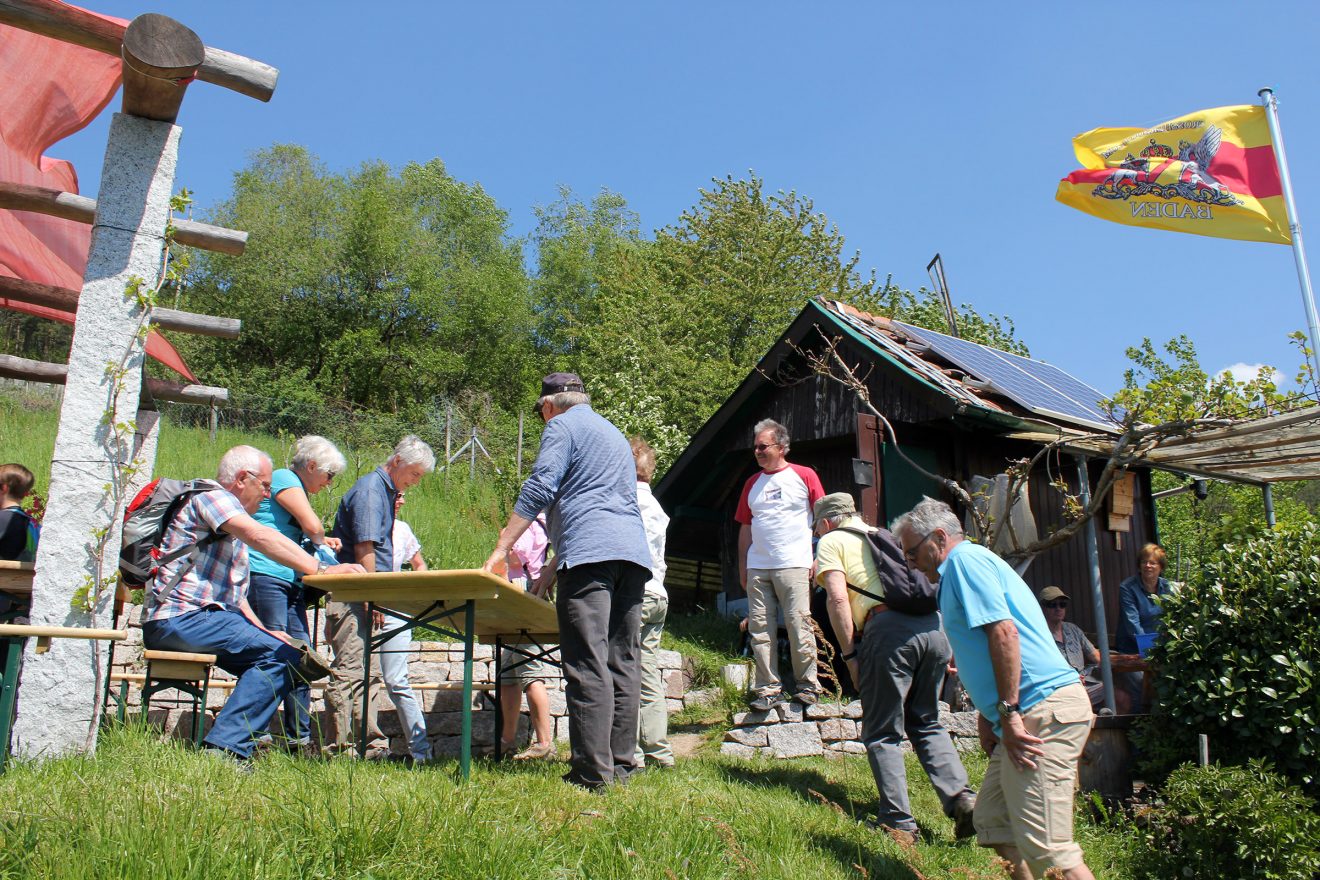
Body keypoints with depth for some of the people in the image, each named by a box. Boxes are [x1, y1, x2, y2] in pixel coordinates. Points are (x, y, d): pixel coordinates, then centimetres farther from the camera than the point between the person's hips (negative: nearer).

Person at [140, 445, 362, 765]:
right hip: (179, 617, -10)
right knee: (281, 655, -20)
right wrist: (322, 569, -28)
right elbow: (261, 538, -22)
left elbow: (236, 595, 25)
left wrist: (263, 631, 9)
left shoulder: (236, 537, 26)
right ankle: (226, 747, -23)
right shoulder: (211, 497, -4)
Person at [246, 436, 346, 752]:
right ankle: (258, 734, -4)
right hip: (265, 575, -10)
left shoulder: (297, 487, 25)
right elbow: (312, 526, -15)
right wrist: (320, 540, 6)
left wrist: (322, 541, 10)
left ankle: (299, 738, 10)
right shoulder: (285, 479, -5)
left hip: (292, 582, 10)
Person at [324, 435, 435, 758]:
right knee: (350, 670, -10)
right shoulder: (370, 489, -12)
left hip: (364, 597, 10)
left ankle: (371, 744, 15)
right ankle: (338, 747, -6)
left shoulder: (386, 491, 18)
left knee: (366, 672, 10)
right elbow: (363, 547, -18)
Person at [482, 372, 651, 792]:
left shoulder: (562, 426, 6)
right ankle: (621, 764, 9)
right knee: (622, 664, 7)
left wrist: (500, 549, -6)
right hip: (633, 553, 8)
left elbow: (539, 489, -7)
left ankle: (593, 772, -13)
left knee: (588, 666, -11)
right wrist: (555, 564, 38)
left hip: (589, 553, -8)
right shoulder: (613, 433, 32)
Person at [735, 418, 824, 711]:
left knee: (798, 625, -6)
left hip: (794, 565, -4)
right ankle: (768, 689, 7)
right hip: (757, 567, 5)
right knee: (760, 628, 1)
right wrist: (742, 567, 14)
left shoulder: (804, 476, 3)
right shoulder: (752, 483, 16)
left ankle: (808, 685, 8)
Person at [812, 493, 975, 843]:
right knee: (927, 724, 21)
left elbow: (838, 598, -3)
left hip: (889, 629, -6)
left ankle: (899, 823, 7)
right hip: (934, 626, 6)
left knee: (882, 734, 7)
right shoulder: (885, 535, 29)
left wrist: (850, 654, 0)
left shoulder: (831, 542, 11)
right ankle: (961, 798, 5)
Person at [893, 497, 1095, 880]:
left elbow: (1004, 632, -19)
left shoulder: (965, 557, -6)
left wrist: (1009, 712, -19)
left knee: (1045, 847, -11)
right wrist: (988, 717, 22)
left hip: (1043, 711, -11)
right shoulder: (967, 565, 25)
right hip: (1025, 714, 11)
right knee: (992, 823, 14)